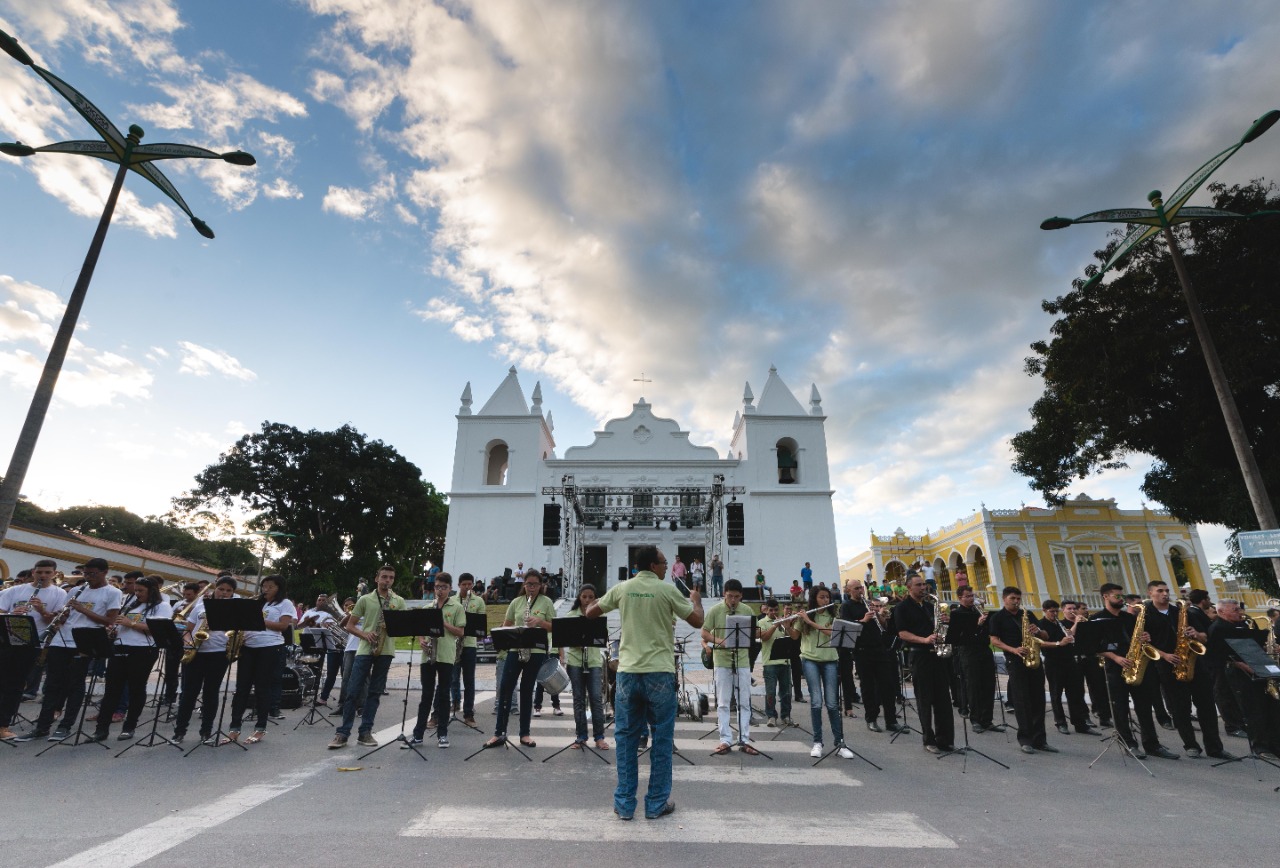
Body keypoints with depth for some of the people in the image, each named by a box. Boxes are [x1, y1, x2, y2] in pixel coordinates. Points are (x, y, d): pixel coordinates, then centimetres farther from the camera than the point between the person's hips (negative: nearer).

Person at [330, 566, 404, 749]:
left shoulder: (399, 601, 7)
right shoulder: (365, 599, 4)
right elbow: (349, 625, 6)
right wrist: (364, 634, -11)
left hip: (385, 651, 1)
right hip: (365, 649, -1)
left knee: (375, 692, 6)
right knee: (353, 691, -1)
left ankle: (365, 732, 14)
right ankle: (342, 732, 7)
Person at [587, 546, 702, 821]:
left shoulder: (622, 589, 2)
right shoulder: (667, 590, -7)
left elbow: (590, 613, 12)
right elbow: (697, 621, -2)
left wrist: (603, 601, 31)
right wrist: (696, 599, 17)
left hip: (628, 672, 3)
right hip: (659, 672, -3)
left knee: (626, 738, 13)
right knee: (662, 739, 11)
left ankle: (624, 803, 18)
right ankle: (657, 803, 18)